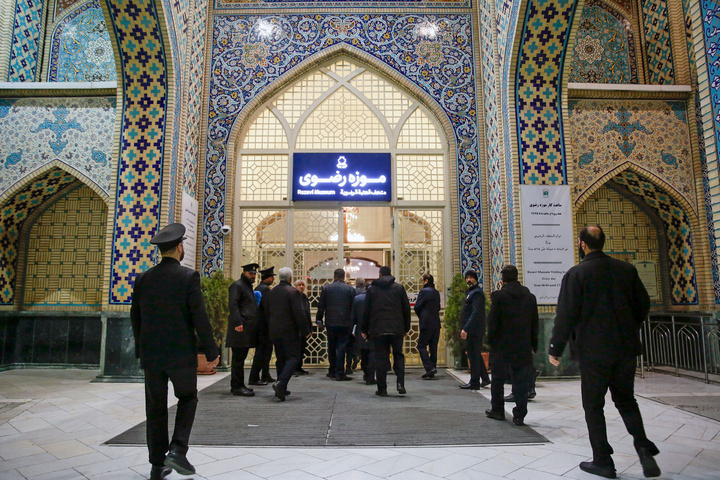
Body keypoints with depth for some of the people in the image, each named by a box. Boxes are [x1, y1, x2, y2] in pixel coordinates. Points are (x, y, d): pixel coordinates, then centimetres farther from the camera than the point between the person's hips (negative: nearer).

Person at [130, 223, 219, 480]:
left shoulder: (143, 278, 3)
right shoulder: (189, 276, -11)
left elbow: (135, 317, 9)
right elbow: (199, 317, -13)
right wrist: (211, 351, -5)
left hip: (151, 353, 4)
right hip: (181, 353, -4)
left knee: (156, 407, 13)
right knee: (187, 399, 16)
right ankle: (177, 450, 3)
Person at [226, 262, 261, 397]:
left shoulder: (249, 287, 24)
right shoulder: (237, 285, -6)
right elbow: (232, 304, -17)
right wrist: (238, 323, -25)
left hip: (248, 329, 10)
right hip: (240, 328, -10)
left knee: (241, 357, 13)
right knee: (238, 358, -7)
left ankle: (239, 385, 18)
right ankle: (237, 387, -3)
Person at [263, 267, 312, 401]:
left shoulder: (270, 293, 10)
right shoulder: (293, 292, -11)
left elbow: (266, 313, 15)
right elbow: (299, 313, -15)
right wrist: (305, 331, -8)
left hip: (274, 332, 7)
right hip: (289, 332, -7)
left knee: (281, 359, 15)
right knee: (293, 357, -2)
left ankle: (281, 390, 19)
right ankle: (281, 383, -20)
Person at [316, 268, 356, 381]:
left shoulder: (326, 288, 3)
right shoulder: (350, 289, -1)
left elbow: (321, 306, 4)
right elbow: (353, 307, 0)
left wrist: (319, 320, 11)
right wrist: (353, 323, 7)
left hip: (330, 323, 2)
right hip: (345, 323, -2)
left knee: (331, 347, 14)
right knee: (341, 347, 0)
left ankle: (332, 371, 22)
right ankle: (339, 373, -2)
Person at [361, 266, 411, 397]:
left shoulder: (372, 289, 6)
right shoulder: (399, 288, 7)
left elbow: (366, 311, 6)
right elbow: (406, 309, 7)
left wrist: (364, 330, 12)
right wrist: (406, 328, 15)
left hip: (378, 329, 0)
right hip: (396, 329, 1)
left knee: (380, 358, 4)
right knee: (398, 355, 12)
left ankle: (382, 389, 6)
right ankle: (400, 383, -3)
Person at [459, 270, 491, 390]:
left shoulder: (476, 293, -14)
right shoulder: (471, 292, 18)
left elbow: (476, 313, -22)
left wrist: (465, 329, -24)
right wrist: (465, 328, 19)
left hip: (473, 330, -10)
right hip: (472, 330, 10)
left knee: (473, 355, -4)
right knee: (476, 355, 17)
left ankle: (474, 383, 2)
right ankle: (485, 378, 26)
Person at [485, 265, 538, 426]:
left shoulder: (498, 296, -10)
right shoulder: (530, 297, 3)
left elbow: (492, 321, -10)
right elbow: (535, 323, 7)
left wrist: (491, 340, 1)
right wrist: (533, 344, 13)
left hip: (502, 346, -3)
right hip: (523, 346, 3)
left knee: (498, 379, 12)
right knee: (521, 381, 7)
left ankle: (497, 410, 24)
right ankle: (519, 415, 8)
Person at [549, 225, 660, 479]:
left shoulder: (576, 273, -11)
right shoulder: (626, 269, 4)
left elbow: (566, 315, -13)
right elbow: (643, 304, 10)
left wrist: (555, 349, -3)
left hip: (593, 351, -5)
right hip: (626, 348, 5)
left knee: (593, 405, 8)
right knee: (626, 400, 20)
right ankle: (643, 447, 2)